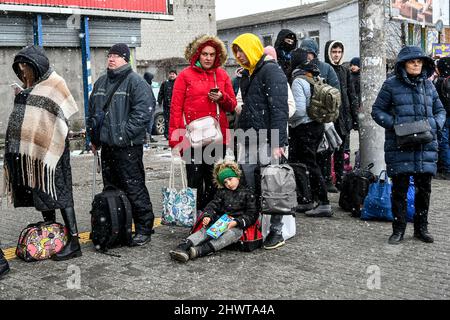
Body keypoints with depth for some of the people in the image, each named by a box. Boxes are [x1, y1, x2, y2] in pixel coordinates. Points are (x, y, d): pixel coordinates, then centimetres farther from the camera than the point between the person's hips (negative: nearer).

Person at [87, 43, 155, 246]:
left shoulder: (136, 82, -7)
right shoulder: (100, 83, 17)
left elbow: (142, 113, -16)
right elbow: (92, 111, 24)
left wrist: (124, 133, -19)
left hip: (128, 147, -8)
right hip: (107, 145, 8)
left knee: (134, 189, -6)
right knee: (111, 189, 14)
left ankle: (144, 229, 4)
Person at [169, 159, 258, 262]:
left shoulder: (247, 194, 6)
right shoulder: (222, 192, 21)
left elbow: (251, 215, 1)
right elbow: (213, 205, 12)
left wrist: (236, 222, -16)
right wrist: (208, 216, -12)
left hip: (237, 226, -4)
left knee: (230, 234, -37)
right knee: (205, 230, -26)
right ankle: (182, 247, -49)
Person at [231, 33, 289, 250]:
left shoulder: (271, 71, -7)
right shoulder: (247, 75, 20)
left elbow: (279, 109, -15)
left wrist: (277, 142, -21)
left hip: (266, 141, -8)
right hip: (248, 141, 8)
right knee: (247, 188, 8)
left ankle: (276, 232, 8)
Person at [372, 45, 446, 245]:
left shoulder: (428, 85, 13)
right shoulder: (391, 85, 1)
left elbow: (440, 111, 20)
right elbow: (377, 110, 2)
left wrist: (435, 124, -2)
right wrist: (395, 124, -13)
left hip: (426, 146, 4)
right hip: (399, 146, -4)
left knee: (424, 189, 9)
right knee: (400, 188, 2)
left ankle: (421, 228, 25)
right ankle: (398, 229, 15)